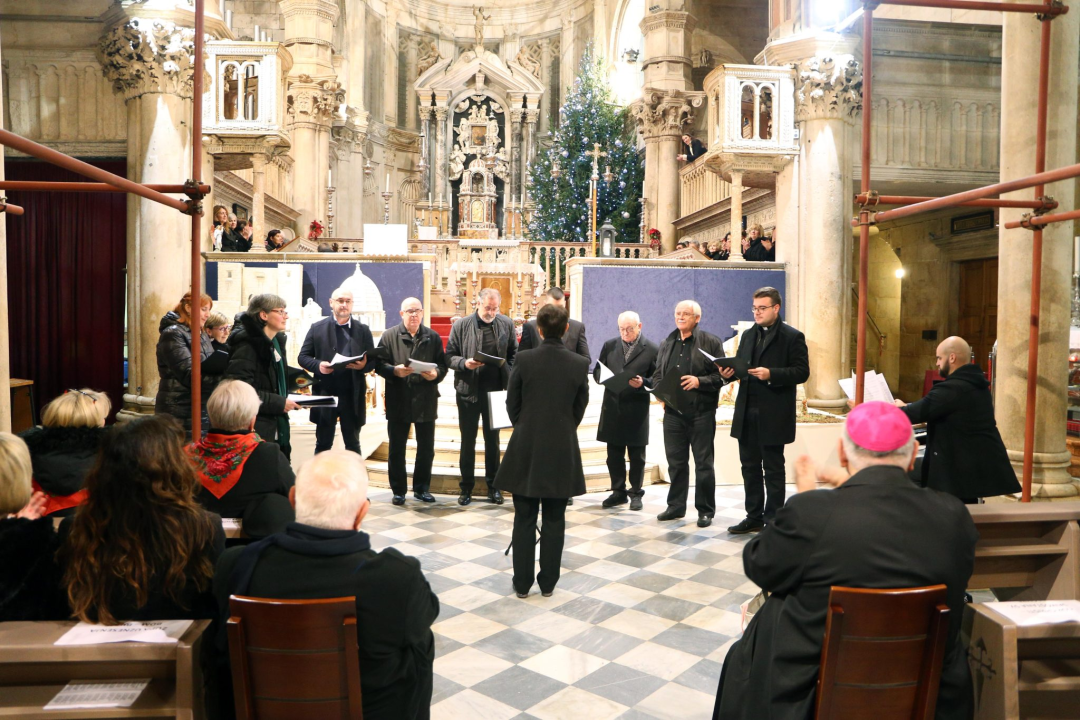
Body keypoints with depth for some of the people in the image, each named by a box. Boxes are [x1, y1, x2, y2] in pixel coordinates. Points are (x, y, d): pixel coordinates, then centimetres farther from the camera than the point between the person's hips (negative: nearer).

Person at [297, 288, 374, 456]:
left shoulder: (363, 330, 6)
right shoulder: (317, 328, 4)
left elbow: (374, 359, 6)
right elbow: (303, 356, 4)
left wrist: (364, 365, -17)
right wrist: (318, 365, -16)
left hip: (353, 396, 1)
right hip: (325, 394, 0)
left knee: (353, 444, 10)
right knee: (323, 444, 9)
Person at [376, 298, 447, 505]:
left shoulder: (433, 337, 6)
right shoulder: (389, 336, 1)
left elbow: (443, 365, 3)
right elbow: (380, 364, -3)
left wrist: (436, 374, -18)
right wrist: (395, 371, -21)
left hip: (426, 401, 2)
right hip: (398, 401, -2)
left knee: (426, 448, 9)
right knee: (397, 449, 7)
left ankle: (422, 488, 24)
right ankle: (398, 490, 19)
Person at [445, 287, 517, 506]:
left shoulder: (506, 324, 1)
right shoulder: (461, 326, -4)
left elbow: (514, 354, 8)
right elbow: (449, 357, -1)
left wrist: (509, 377, -6)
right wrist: (464, 363, -20)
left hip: (496, 390, 1)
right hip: (468, 390, -1)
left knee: (493, 440, 11)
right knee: (467, 440, 8)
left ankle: (493, 486, 21)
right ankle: (466, 487, 19)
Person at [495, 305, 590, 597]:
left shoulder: (524, 359, -8)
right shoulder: (580, 364, -5)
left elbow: (512, 404, 1)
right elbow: (579, 409, 4)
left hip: (526, 447, 0)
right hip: (562, 449, 1)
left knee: (524, 519, 10)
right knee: (554, 520, 11)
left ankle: (522, 582, 16)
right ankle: (548, 582, 18)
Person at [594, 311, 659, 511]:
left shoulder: (652, 350, -2)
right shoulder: (609, 345, 10)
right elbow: (597, 371, 12)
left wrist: (642, 383, -20)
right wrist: (604, 377, -9)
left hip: (636, 410, -3)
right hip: (612, 407, 3)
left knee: (636, 455, 8)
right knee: (614, 453, 9)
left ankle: (636, 493, 22)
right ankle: (618, 491, 23)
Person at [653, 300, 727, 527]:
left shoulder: (711, 342, -2)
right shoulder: (666, 344, 14)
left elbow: (720, 375, -5)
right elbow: (657, 374, 18)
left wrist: (699, 381, -20)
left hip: (701, 412, -4)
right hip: (673, 412, 5)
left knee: (703, 463, 3)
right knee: (676, 462, 12)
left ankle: (706, 510, 14)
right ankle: (676, 506, 24)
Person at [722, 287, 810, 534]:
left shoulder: (792, 337, -6)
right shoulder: (748, 335, 13)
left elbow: (802, 372, -11)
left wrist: (771, 374, -24)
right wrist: (728, 373, -7)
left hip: (773, 416, -6)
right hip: (747, 413, 6)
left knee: (773, 470, 4)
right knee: (750, 467, 13)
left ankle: (772, 521, 14)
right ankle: (754, 517, 24)